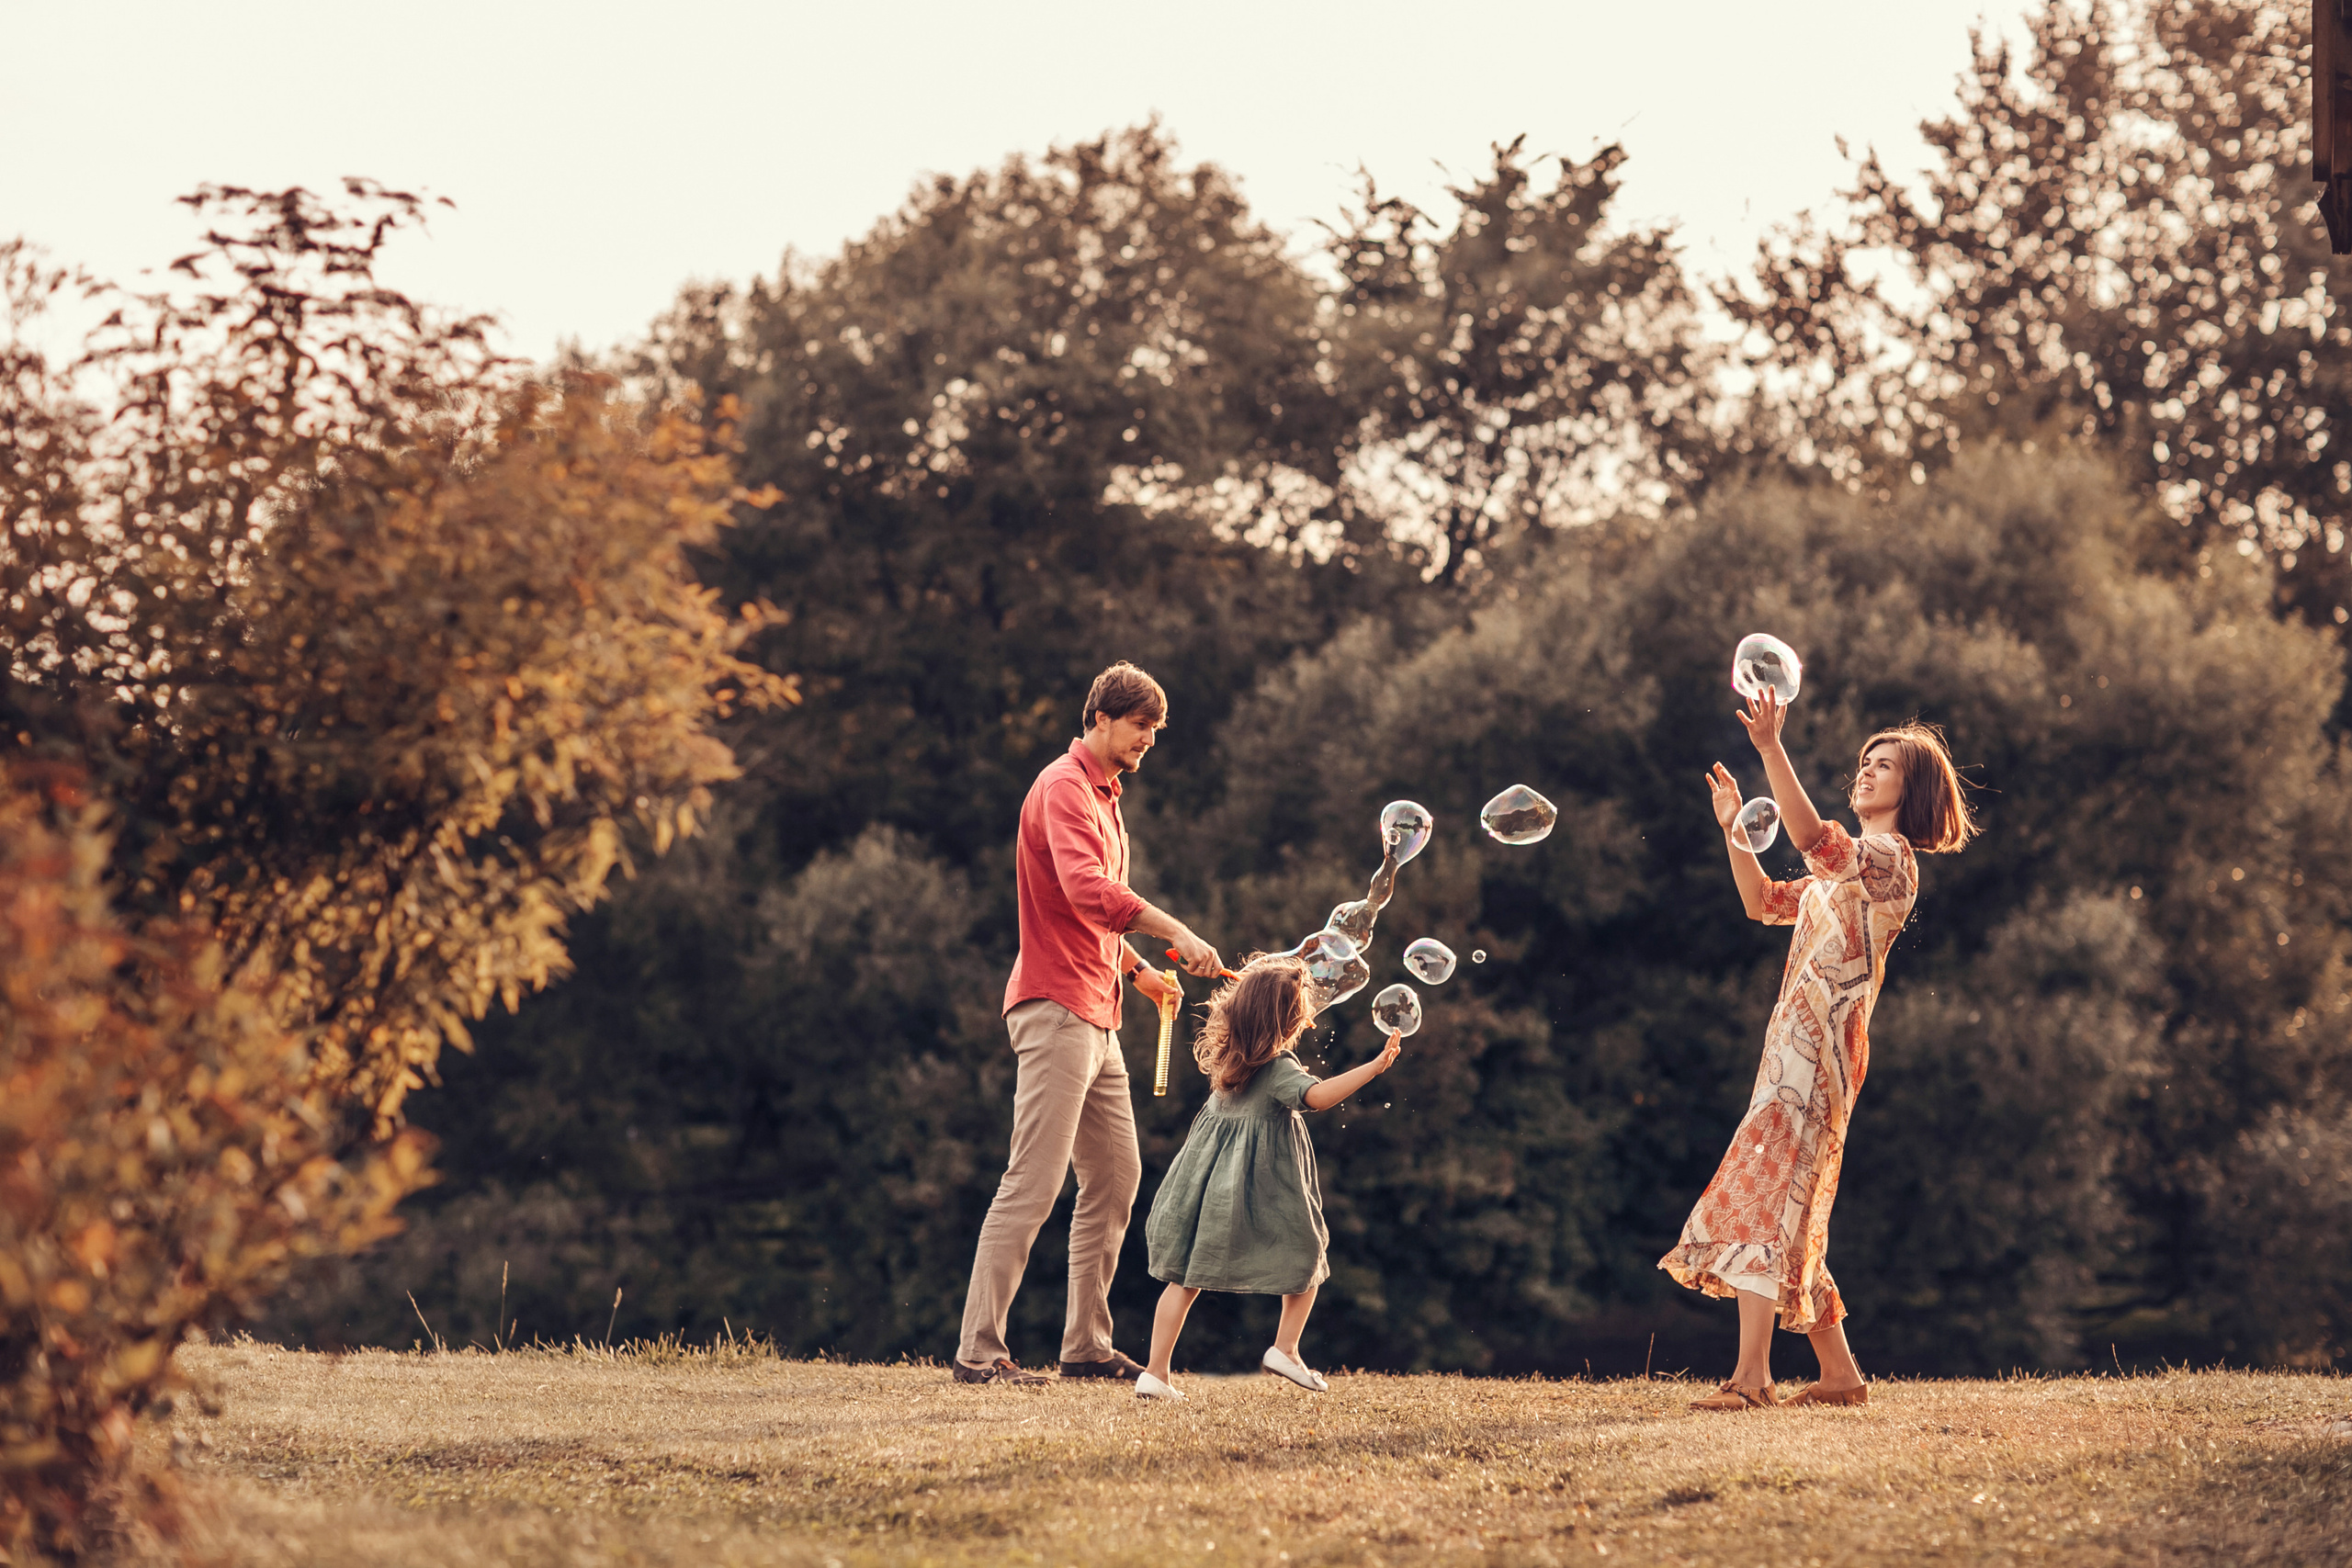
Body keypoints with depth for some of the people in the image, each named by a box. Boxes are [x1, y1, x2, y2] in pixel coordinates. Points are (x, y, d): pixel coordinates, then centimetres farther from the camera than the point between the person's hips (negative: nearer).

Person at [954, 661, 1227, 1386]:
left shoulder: (1104, 796, 22)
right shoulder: (1064, 787, -11)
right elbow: (1085, 889, -28)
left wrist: (1136, 966, 18)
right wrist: (1175, 932, -32)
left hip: (1095, 1019, 10)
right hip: (1055, 1009, -10)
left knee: (1115, 1177, 12)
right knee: (1033, 1182, -13)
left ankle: (1087, 1345, 17)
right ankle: (979, 1349, -13)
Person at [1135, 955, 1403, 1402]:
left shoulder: (1226, 1051, 3)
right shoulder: (1277, 1067, -18)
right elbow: (1318, 1096, -34)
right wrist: (1375, 1066, -35)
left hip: (1214, 1177, 6)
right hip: (1263, 1181, -6)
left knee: (1186, 1277, 6)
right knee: (1306, 1258, 18)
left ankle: (1156, 1373, 0)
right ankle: (1285, 1348, 14)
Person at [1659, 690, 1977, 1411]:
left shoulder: (1889, 857, -6)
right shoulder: (1847, 869, 25)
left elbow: (1810, 835, -25)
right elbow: (1765, 902, 29)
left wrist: (1771, 748, -33)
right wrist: (1733, 828, 18)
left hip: (1819, 1048, -10)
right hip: (1796, 1046, 10)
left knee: (1765, 1193, -17)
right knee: (1789, 1214, 10)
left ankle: (1752, 1377, -23)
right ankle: (1840, 1373, 14)